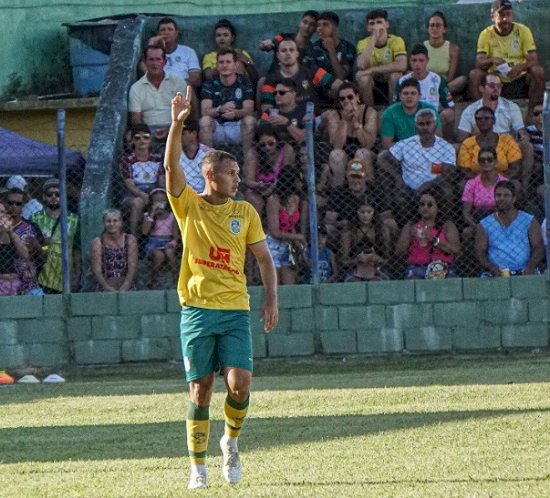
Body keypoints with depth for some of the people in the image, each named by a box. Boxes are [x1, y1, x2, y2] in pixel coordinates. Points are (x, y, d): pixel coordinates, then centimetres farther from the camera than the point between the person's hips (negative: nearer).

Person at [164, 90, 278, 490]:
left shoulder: (245, 212, 8)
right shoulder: (189, 206, 3)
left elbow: (264, 258, 12)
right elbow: (172, 166, -11)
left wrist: (272, 299, 2)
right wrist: (178, 125, -23)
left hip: (235, 310, 1)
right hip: (197, 309, -1)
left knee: (240, 382, -13)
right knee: (201, 389, 0)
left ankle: (232, 439, 16)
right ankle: (198, 467, 9)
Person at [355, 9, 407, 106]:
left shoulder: (396, 41, -12)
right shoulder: (363, 43, -7)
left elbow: (402, 66, -30)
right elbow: (361, 66, -27)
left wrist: (372, 70, -29)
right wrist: (373, 39, -29)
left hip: (392, 85, -1)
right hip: (373, 86, 1)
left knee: (395, 74, -31)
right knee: (361, 75, -28)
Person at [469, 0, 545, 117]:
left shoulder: (523, 31, -5)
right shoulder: (486, 34, -4)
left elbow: (533, 60, -12)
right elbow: (479, 63, -14)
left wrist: (520, 67, -35)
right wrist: (492, 61, -38)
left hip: (520, 80, 0)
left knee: (538, 71, -28)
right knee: (474, 74, -25)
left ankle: (531, 113, -19)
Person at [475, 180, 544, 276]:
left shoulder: (529, 221, 12)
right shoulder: (484, 225, 13)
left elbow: (539, 248, 4)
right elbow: (480, 253, 5)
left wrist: (530, 268, -16)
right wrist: (492, 268, -16)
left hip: (524, 272, 0)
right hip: (496, 274, 0)